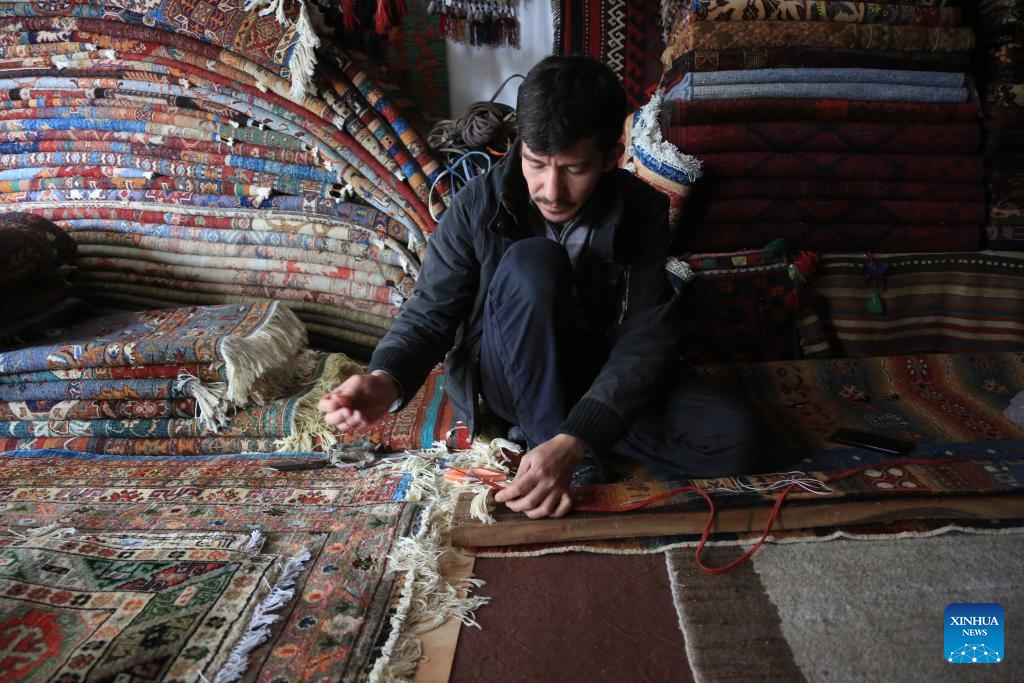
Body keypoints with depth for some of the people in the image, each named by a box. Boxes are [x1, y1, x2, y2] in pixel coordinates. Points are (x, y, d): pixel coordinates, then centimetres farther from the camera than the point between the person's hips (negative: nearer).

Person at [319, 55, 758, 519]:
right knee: (532, 262, -33)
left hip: (606, 375, 3)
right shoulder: (479, 205, -17)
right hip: (509, 379, -2)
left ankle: (557, 435, -10)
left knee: (732, 437, -21)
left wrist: (573, 440, -37)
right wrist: (386, 380, -37)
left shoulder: (642, 211, -15)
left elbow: (646, 338, -22)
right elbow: (429, 314, -13)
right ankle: (545, 433, -20)